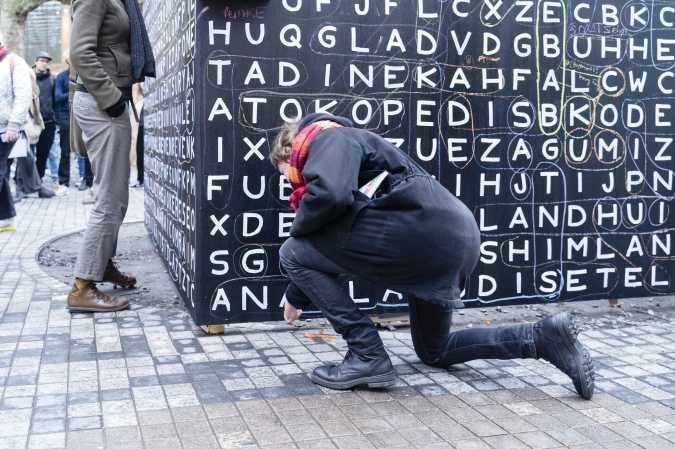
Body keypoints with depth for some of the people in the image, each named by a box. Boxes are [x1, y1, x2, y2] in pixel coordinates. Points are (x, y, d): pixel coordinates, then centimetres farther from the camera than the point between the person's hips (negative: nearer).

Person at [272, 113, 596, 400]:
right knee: (434, 352, 28)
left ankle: (367, 357, -2)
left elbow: (331, 194, -22)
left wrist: (299, 228, -1)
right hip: (454, 238, 11)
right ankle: (545, 337, 15)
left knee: (294, 252, -2)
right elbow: (326, 251, 37)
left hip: (425, 226, -11)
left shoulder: (329, 138, 1)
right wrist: (296, 297, 45)